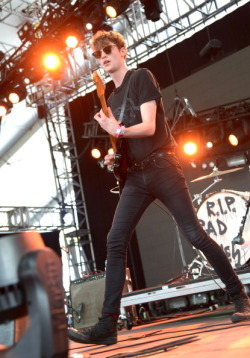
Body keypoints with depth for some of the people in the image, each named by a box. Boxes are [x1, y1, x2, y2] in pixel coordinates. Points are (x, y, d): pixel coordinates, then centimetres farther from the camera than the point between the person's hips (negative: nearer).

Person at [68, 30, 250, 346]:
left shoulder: (141, 77, -1)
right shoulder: (112, 99, 21)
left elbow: (149, 127, -11)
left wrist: (116, 130, -7)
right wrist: (114, 155, 7)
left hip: (162, 168, -6)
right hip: (136, 176, 6)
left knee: (195, 235, -6)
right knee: (115, 242, -7)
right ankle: (108, 324, -6)